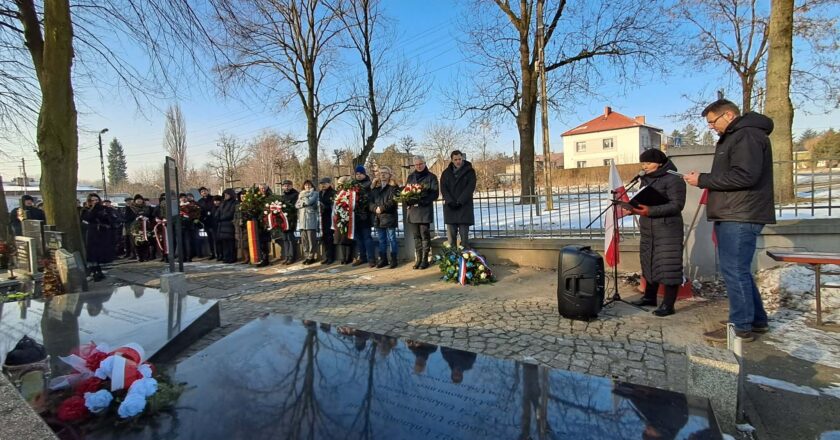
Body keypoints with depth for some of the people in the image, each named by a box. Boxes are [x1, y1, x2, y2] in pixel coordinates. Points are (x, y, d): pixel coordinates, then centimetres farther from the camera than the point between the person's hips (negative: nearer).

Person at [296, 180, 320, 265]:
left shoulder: (315, 193, 5)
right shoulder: (301, 194, 20)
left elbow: (309, 202, -12)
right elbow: (297, 205, 8)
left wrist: (303, 196, 4)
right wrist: (303, 203, -8)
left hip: (311, 219, -5)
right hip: (302, 219, 5)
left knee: (311, 239, -6)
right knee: (304, 239, 5)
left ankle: (311, 257, 0)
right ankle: (306, 256, 12)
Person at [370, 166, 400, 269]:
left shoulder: (393, 187, -1)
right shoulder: (375, 188, 16)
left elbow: (393, 201, -13)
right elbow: (371, 201, 9)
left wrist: (382, 208, -16)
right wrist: (375, 208, -10)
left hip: (389, 217, -5)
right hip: (378, 218, 6)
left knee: (391, 239, -1)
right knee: (381, 240, 12)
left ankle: (394, 259, 7)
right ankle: (383, 259, 20)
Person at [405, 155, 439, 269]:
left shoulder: (431, 177, 2)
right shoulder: (410, 177, 15)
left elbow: (434, 194, -4)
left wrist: (422, 201, -18)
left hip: (425, 210, -4)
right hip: (413, 210, 4)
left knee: (424, 235, -3)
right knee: (416, 235, 6)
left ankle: (425, 259, 3)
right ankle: (418, 259, 12)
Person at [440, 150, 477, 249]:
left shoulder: (469, 171, 4)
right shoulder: (446, 173, 12)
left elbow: (470, 187, -5)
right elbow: (443, 188, 4)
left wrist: (460, 201, -14)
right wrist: (450, 201, -11)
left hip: (464, 206, -2)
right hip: (450, 206, 2)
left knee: (464, 232, -6)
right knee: (451, 233, 0)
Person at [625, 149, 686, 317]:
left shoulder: (673, 179, -11)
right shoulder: (646, 179, 14)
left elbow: (677, 205, -18)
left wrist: (650, 211, -26)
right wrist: (637, 208, 0)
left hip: (667, 230, -8)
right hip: (648, 230, 8)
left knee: (668, 267, -4)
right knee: (649, 264, 14)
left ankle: (668, 305, 3)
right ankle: (649, 297, 26)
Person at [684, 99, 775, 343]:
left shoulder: (748, 135, -11)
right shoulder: (734, 137, 22)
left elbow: (744, 176, -22)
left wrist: (703, 180, -16)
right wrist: (704, 178, 8)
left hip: (740, 217, -11)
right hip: (732, 216, 11)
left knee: (734, 271, -6)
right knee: (739, 270, 16)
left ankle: (741, 328, 2)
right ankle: (757, 320, 27)